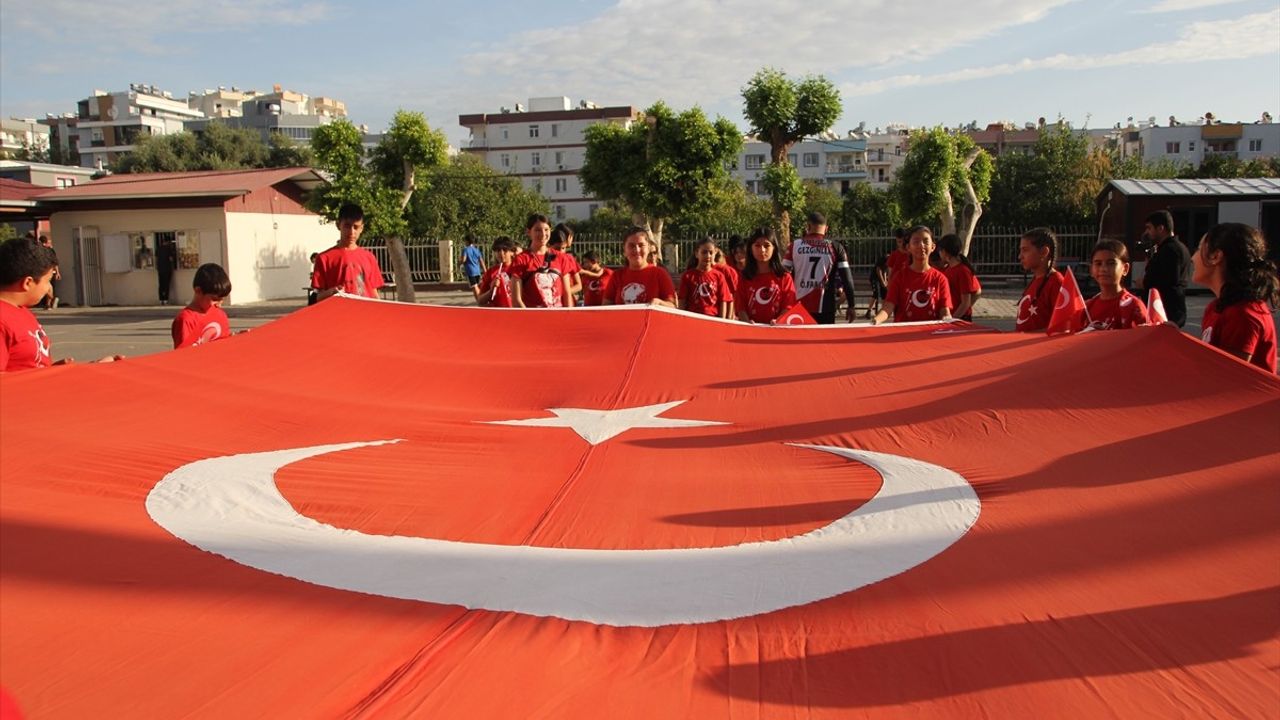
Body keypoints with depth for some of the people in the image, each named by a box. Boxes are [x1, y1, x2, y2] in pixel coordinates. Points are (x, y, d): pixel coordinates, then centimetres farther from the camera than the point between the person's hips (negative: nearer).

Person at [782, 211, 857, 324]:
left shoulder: (794, 246, 2)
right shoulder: (836, 248, 2)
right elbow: (847, 279, -1)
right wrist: (851, 306, 5)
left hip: (799, 307, 1)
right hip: (825, 308, -1)